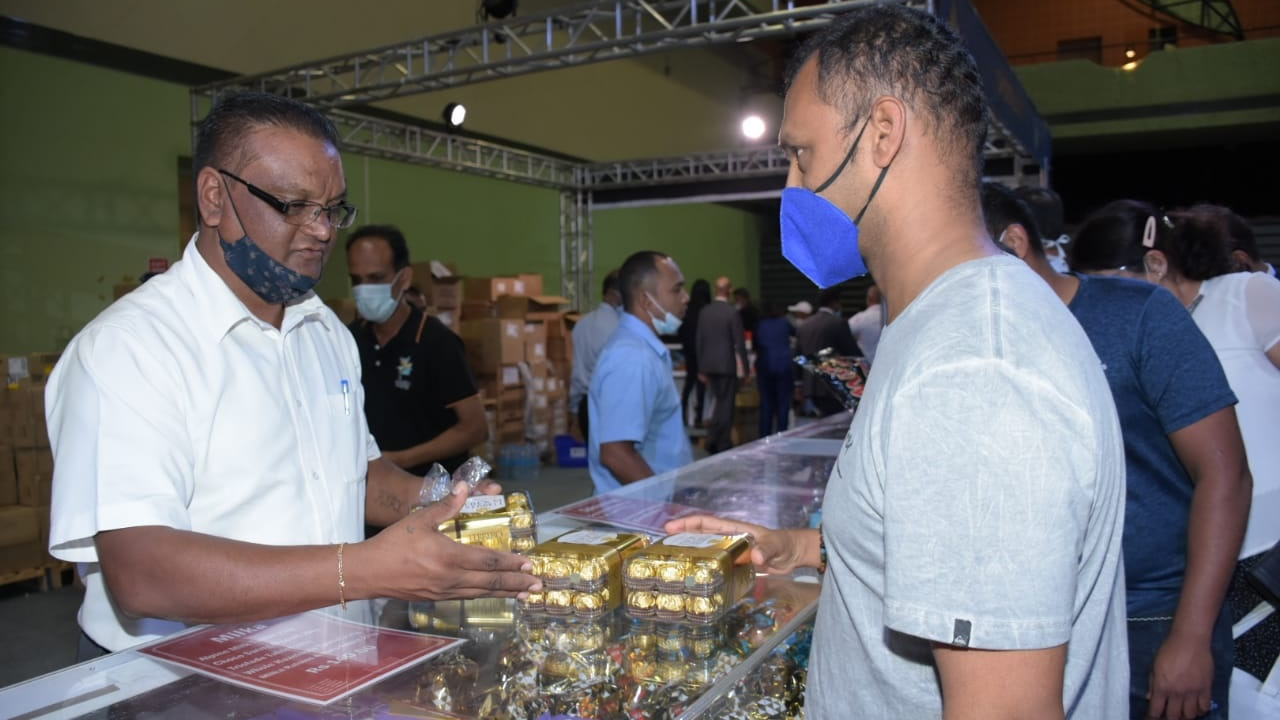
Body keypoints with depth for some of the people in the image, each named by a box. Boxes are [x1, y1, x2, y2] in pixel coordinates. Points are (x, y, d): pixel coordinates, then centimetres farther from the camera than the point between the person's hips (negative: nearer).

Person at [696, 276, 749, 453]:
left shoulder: (704, 312, 1)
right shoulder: (733, 313, -13)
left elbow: (699, 341, 5)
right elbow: (739, 343, -12)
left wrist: (701, 368, 12)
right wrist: (745, 366, -2)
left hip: (709, 364, 5)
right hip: (727, 364, -5)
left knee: (718, 402, 19)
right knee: (727, 405, 6)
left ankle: (712, 440, 15)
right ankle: (723, 444, 11)